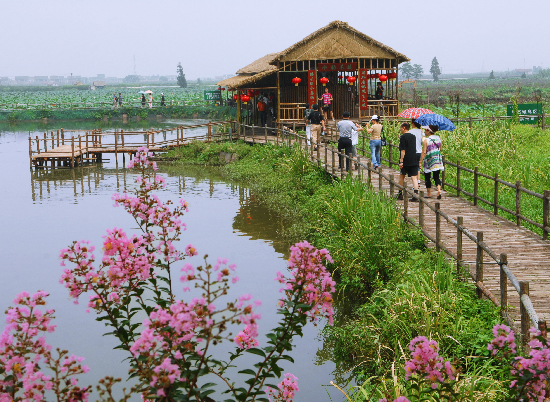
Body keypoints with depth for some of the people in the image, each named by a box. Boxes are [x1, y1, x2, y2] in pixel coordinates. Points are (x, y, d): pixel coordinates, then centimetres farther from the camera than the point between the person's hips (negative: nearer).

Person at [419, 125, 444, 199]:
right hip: (437, 161, 4)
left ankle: (429, 194, 13)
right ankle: (439, 190, -15)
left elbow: (424, 152, -15)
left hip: (429, 161, -4)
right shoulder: (438, 138, 2)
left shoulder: (426, 140, -14)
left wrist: (420, 162, -10)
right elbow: (440, 149, 13)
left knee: (427, 178, 9)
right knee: (436, 177, 8)